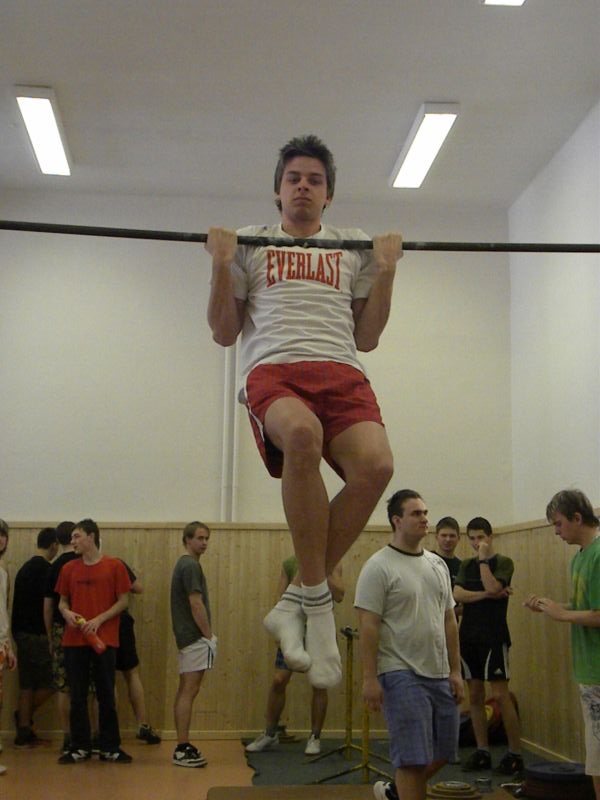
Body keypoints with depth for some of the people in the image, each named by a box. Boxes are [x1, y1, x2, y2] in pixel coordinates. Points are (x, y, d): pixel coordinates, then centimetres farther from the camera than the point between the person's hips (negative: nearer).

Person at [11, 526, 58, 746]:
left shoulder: (25, 567, 14)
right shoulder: (45, 569, -13)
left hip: (21, 631, 9)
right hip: (37, 634, -9)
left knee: (27, 684, 10)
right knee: (51, 681, 1)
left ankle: (24, 733, 11)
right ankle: (25, 715, 10)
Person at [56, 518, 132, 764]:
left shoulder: (114, 566, -1)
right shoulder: (69, 569, 9)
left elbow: (123, 601, -1)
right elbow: (62, 601, 14)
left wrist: (99, 620, -13)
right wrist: (66, 613, -8)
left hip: (104, 640, -3)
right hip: (74, 640, 3)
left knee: (106, 696, 3)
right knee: (77, 696, 6)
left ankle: (110, 748, 13)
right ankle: (80, 748, 17)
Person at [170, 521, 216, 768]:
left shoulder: (184, 564, 17)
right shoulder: (191, 566, -14)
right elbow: (196, 605, -19)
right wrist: (209, 636, -14)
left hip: (187, 638, 10)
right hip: (196, 638, -10)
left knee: (185, 691, 11)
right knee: (189, 692, -8)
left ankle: (183, 746, 16)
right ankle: (182, 750, -5)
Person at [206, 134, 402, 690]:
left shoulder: (353, 249, 28)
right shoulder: (251, 244, 24)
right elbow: (224, 333, 20)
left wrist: (386, 271, 14)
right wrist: (222, 263, 8)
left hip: (342, 372, 2)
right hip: (273, 369, -2)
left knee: (375, 464, -33)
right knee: (302, 434, -41)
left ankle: (295, 603, -15)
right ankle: (317, 601, -24)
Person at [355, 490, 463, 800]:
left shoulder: (438, 564, 12)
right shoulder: (379, 566, -11)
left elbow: (449, 620, 15)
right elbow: (367, 626, -15)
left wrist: (455, 670, 11)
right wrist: (369, 678, -18)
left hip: (439, 675, 8)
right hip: (402, 675, -8)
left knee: (442, 752, 15)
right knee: (414, 756, -6)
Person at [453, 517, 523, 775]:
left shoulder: (503, 562, -1)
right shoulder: (466, 565, 13)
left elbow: (492, 587, -19)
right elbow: (457, 595, -2)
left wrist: (483, 559, -11)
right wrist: (487, 595, -13)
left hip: (493, 637, -5)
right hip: (469, 636, 5)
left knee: (500, 695, -8)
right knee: (475, 696, 8)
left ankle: (515, 754, 0)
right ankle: (482, 752, 16)